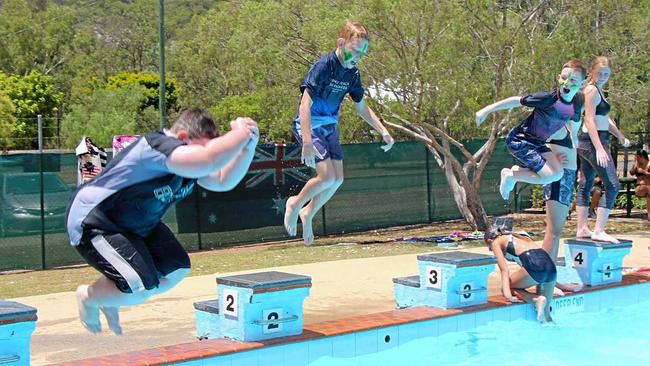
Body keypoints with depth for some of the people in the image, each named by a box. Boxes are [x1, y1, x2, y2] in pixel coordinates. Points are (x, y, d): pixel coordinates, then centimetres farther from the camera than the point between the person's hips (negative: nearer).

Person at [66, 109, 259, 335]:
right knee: (143, 288, -20)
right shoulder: (158, 146, -31)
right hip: (92, 224, -10)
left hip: (135, 226, 10)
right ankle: (88, 297, 10)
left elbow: (224, 181, 1)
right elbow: (209, 159, -46)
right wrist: (241, 134, -31)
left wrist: (248, 147, -12)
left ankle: (109, 300, 24)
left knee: (176, 269, 6)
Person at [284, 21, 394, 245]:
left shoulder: (352, 74, 1)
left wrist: (383, 131, 2)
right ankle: (295, 204, 8)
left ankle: (307, 214, 23)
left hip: (330, 127, 7)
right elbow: (305, 104, -28)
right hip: (309, 125, -7)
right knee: (327, 176, -17)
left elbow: (362, 108, 14)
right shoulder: (323, 67, -22)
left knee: (338, 179, 3)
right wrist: (308, 143, -36)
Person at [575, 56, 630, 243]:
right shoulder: (592, 90, -12)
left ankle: (582, 229, 17)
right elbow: (589, 120, -20)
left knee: (585, 185, 12)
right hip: (593, 142, -11)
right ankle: (599, 231, -14)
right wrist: (599, 149, -25)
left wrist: (620, 136, 21)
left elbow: (605, 118, 27)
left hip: (587, 143, 11)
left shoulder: (598, 90, 19)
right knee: (612, 186, -11)